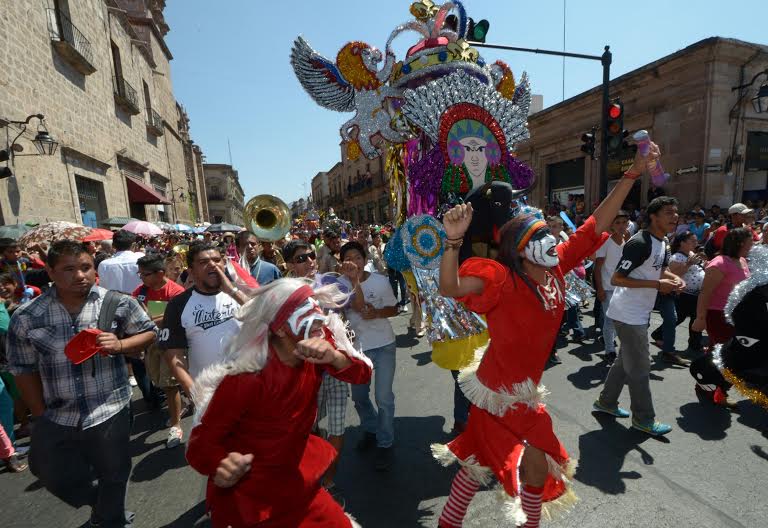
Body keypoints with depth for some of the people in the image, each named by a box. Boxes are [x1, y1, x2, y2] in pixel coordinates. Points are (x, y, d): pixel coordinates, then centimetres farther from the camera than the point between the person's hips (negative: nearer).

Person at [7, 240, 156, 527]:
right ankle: (102, 505, 53)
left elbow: (148, 333, 0)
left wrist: (119, 345, -19)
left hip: (109, 412, -2)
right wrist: (40, 415, 4)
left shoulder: (119, 303, -12)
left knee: (113, 479, 17)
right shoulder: (26, 317, -7)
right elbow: (24, 369, 2)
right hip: (56, 417, 2)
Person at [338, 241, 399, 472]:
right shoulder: (341, 283, -10)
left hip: (384, 345, -2)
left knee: (384, 397, -2)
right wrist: (354, 280, -34)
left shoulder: (380, 280, -10)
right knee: (359, 396, 17)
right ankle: (371, 429, 44)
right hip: (357, 347, 2)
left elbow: (394, 309, 0)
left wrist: (377, 313, -18)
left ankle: (385, 444, 21)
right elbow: (359, 306, -25)